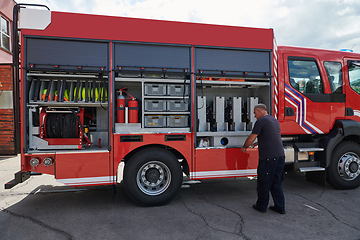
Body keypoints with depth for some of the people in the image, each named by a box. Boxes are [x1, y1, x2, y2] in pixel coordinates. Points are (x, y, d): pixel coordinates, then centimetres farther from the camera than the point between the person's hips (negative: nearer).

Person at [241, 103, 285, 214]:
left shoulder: (261, 121, -7)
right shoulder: (275, 120, 19)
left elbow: (251, 138, -6)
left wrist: (244, 147, 11)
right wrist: (259, 143, 40)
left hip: (268, 156, -8)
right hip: (280, 155, 8)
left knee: (264, 182, 6)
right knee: (276, 182, 16)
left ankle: (261, 206, 18)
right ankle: (280, 207, 21)